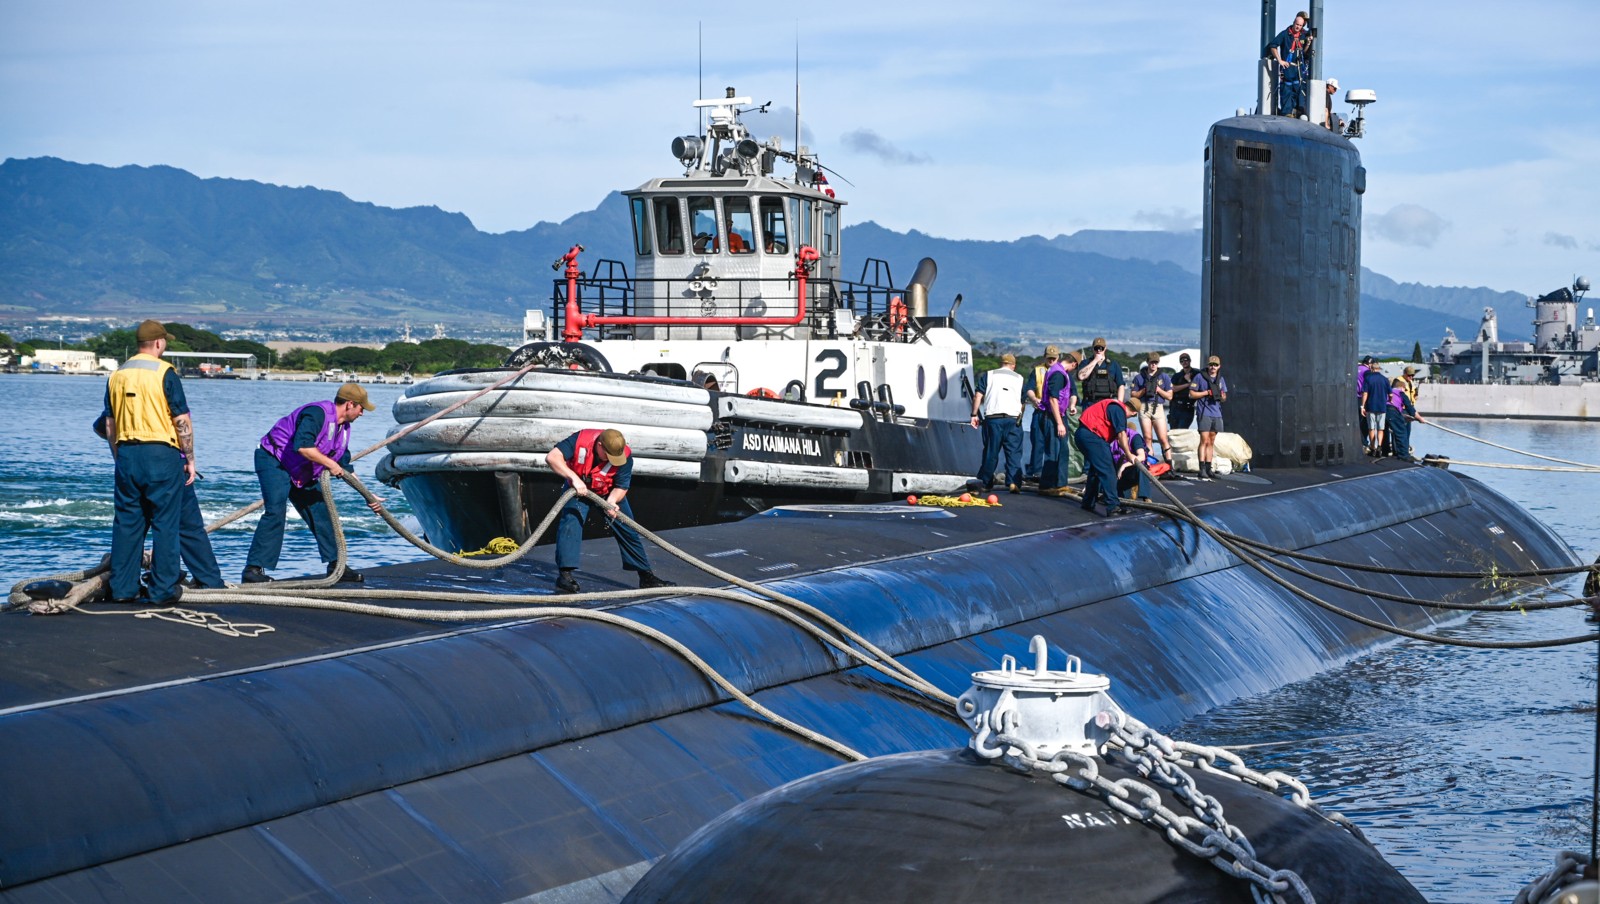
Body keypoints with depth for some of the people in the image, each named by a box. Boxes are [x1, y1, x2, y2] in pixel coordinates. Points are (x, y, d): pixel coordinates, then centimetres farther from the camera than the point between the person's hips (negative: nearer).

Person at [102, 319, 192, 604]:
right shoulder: (164, 373, -8)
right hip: (161, 453, -5)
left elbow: (110, 426, 13)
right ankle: (163, 589, 2)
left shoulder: (117, 375, 9)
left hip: (126, 454, 5)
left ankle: (122, 588, 12)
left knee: (126, 522, 10)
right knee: (165, 524, 1)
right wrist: (190, 460, -2)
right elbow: (182, 420, -10)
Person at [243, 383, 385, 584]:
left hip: (301, 474, 10)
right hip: (273, 461, -10)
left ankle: (336, 566, 17)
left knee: (321, 511, 7)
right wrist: (330, 464, -26)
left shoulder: (344, 428, 9)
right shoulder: (318, 413, -23)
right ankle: (253, 569, -23)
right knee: (276, 510, -22)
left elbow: (345, 468, 18)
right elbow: (302, 446, -36)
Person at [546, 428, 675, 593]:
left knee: (628, 530, 2)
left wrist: (611, 502, -39)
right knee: (570, 522, -23)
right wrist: (574, 478, -50)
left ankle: (646, 576, 12)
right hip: (578, 490, -2)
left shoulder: (625, 456, -29)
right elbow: (552, 457, -41)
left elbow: (622, 487, -19)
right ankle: (565, 573, -22)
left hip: (609, 493, 2)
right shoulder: (580, 440, -35)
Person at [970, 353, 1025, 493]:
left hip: (992, 418, 0)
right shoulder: (1019, 378, 14)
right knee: (1014, 452, 1)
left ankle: (986, 483, 13)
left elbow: (978, 396, 2)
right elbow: (1023, 401, 15)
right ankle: (1014, 482, -12)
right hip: (1013, 418, 0)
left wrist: (974, 415, 4)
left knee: (990, 452, 7)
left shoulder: (988, 375, 10)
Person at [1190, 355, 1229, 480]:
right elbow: (1192, 394, -4)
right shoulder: (1200, 377, -2)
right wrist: (1207, 392, -12)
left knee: (1211, 442, 9)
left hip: (1216, 413, 6)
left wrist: (1222, 396, -3)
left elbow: (1224, 398, 21)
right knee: (1204, 440, -12)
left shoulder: (1221, 379, 15)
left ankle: (1209, 468, 13)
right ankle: (1202, 469, -13)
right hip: (1204, 412, -6)